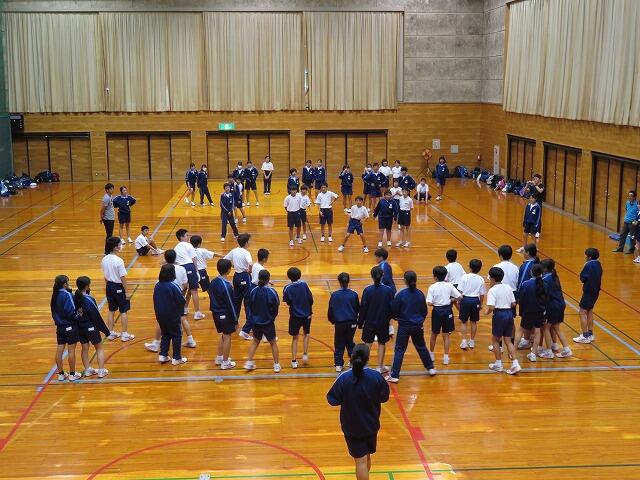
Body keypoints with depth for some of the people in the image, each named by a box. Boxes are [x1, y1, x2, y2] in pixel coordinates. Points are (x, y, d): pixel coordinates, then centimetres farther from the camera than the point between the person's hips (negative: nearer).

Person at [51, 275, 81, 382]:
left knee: (59, 350, 10)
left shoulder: (55, 295, 3)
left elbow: (54, 312, 9)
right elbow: (71, 312, -22)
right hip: (70, 326, -7)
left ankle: (61, 374, 20)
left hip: (60, 326, 7)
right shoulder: (67, 295, -18)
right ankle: (72, 374, 11)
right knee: (71, 350, 3)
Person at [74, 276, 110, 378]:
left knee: (85, 348, 19)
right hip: (91, 328, -5)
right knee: (99, 348, 12)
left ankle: (88, 370, 28)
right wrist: (105, 330, -8)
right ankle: (101, 370, 12)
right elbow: (97, 317, -18)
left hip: (79, 328, 5)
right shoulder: (89, 300, -23)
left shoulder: (74, 298, -9)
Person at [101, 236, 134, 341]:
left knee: (111, 311, 17)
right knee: (124, 311, 5)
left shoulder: (104, 259, -1)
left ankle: (111, 333, 25)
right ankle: (125, 334, 11)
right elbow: (123, 278, -19)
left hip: (109, 286, 7)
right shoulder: (119, 261, -22)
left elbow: (105, 276, 8)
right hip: (119, 287, -7)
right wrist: (127, 291, -12)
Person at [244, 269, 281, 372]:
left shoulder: (253, 291, -10)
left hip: (255, 321, 3)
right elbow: (276, 307, -8)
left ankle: (249, 362, 20)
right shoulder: (271, 292, -18)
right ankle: (277, 365, 19)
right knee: (273, 343, 15)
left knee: (255, 341, 23)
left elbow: (249, 306, -1)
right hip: (268, 322, -3)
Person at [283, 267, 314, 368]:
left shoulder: (287, 288, -11)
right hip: (306, 314, 1)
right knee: (306, 334, 25)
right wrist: (310, 311, 2)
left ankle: (294, 360, 9)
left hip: (295, 315, 0)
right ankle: (305, 354, 13)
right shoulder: (304, 284, -9)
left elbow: (287, 301, -13)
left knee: (295, 338, 11)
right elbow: (310, 298, -9)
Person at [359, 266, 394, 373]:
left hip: (369, 322, -1)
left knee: (367, 344, 10)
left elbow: (363, 308, -9)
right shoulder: (388, 290, -10)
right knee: (382, 343, 16)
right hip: (383, 323, 1)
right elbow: (391, 307, -3)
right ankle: (380, 367, 22)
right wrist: (389, 319, 14)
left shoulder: (367, 290, -13)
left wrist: (360, 322, 2)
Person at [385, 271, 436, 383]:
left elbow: (394, 311, -10)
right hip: (418, 326, 4)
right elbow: (424, 311, 8)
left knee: (399, 350, 1)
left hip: (404, 326, -4)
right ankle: (430, 368, 33)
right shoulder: (420, 294, -3)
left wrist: (396, 317, 13)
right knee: (421, 347, 23)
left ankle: (394, 375, -1)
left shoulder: (401, 294, -15)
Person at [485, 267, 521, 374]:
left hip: (499, 314, -6)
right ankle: (515, 364, 2)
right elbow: (513, 304, 7)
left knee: (495, 339, 13)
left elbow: (491, 307, -20)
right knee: (508, 340, 12)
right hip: (509, 314, 6)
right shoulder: (508, 287, 7)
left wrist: (487, 312, -1)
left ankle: (498, 364, 19)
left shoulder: (492, 290, -12)